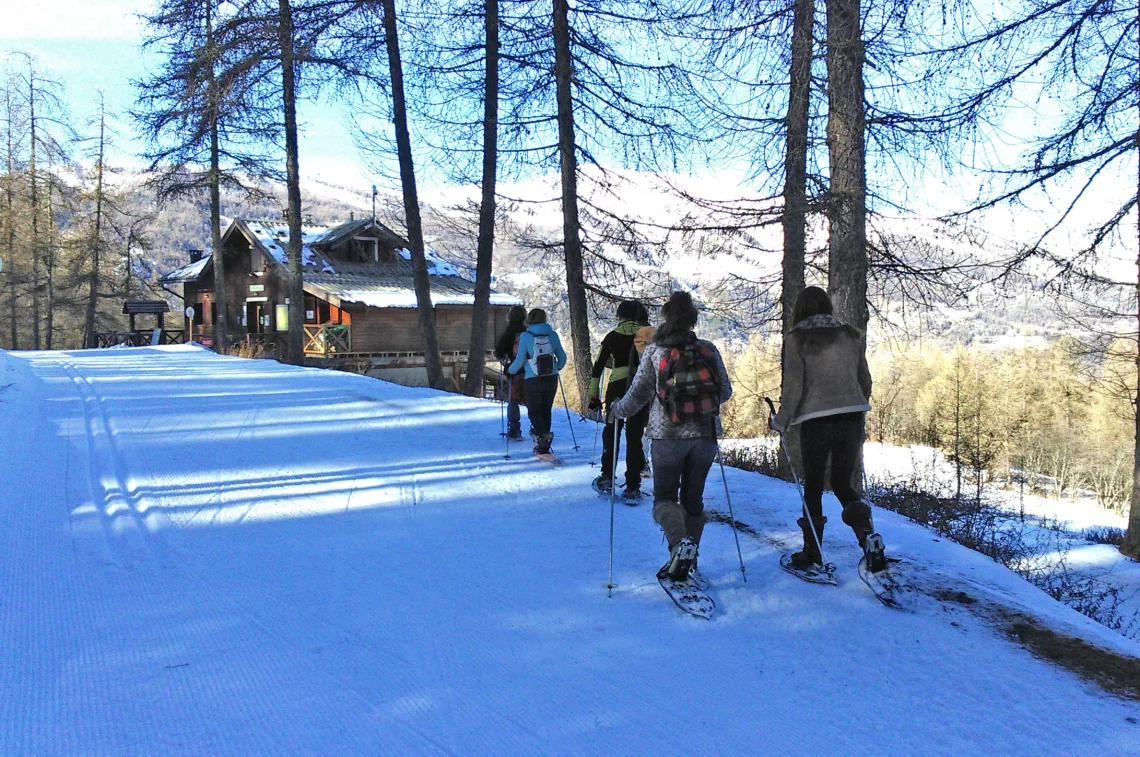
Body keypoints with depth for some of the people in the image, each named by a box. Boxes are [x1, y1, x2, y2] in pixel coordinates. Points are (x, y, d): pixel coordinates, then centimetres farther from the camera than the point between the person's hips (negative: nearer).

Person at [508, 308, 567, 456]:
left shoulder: (526, 336, -8)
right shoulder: (553, 335, 1)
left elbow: (519, 361, -6)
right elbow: (562, 358, 8)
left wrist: (510, 370, 13)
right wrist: (557, 367, 29)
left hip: (533, 380, -3)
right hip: (551, 379, 3)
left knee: (534, 411, 8)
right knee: (545, 411, 14)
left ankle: (541, 434, -22)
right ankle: (543, 447, 17)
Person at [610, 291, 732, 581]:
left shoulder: (655, 351, -6)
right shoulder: (708, 350, 1)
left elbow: (638, 394, -3)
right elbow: (725, 391, 7)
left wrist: (617, 410, 16)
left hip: (668, 436, -3)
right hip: (706, 435, 3)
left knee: (664, 496, 9)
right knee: (693, 497, 16)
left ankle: (680, 542, -18)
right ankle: (687, 561, 18)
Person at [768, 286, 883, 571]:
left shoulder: (796, 339, -5)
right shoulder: (851, 335, 9)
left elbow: (793, 387, -10)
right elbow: (865, 381, 13)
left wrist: (780, 422, 0)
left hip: (816, 422, -4)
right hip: (852, 420, 4)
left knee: (813, 488, 10)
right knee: (843, 484, 15)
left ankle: (812, 552, 17)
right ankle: (868, 535, -8)